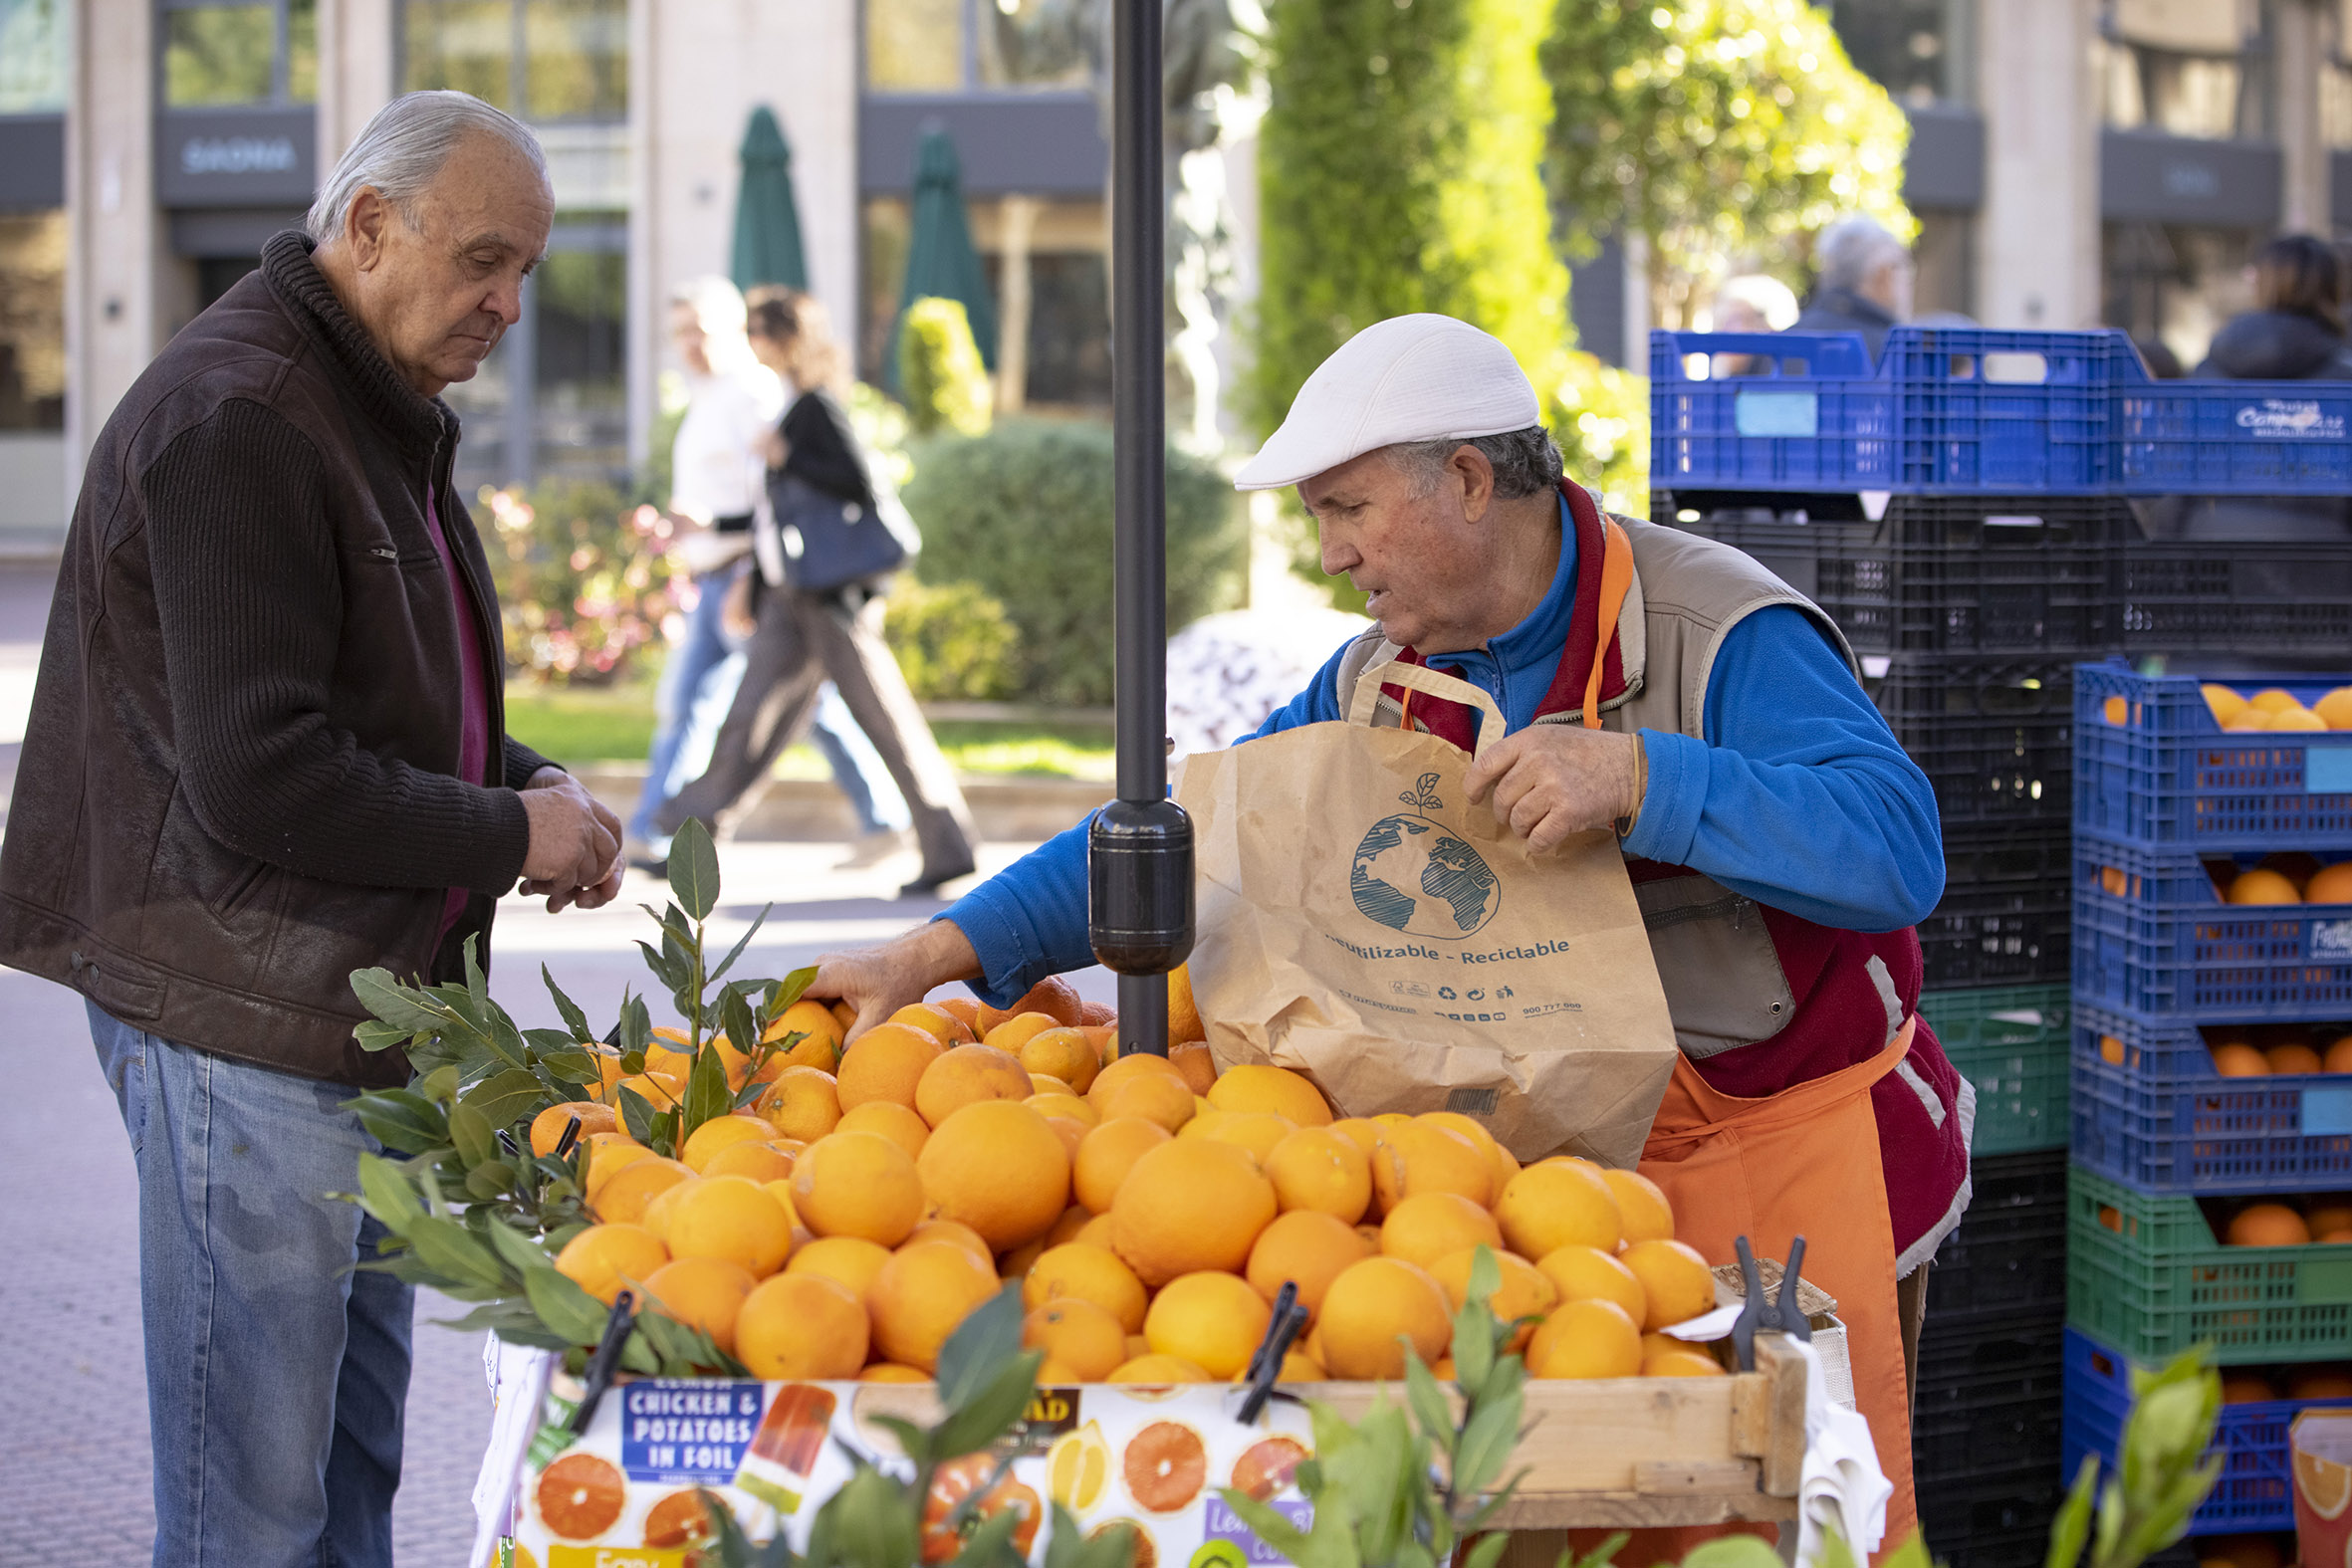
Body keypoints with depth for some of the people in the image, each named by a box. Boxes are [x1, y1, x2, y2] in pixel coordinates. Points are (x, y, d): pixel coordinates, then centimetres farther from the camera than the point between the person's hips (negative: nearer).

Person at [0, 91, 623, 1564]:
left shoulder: (377, 409, 16)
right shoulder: (234, 418, -17)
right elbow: (259, 777, -23)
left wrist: (529, 782, 7)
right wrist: (507, 834, -13)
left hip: (368, 1002, 10)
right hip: (247, 1018, -10)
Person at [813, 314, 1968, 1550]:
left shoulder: (1726, 637, -17)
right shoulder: (1382, 684, 4)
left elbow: (1896, 849, -29)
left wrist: (1636, 778, -38)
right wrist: (928, 957, -1)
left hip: (1789, 1153, -6)